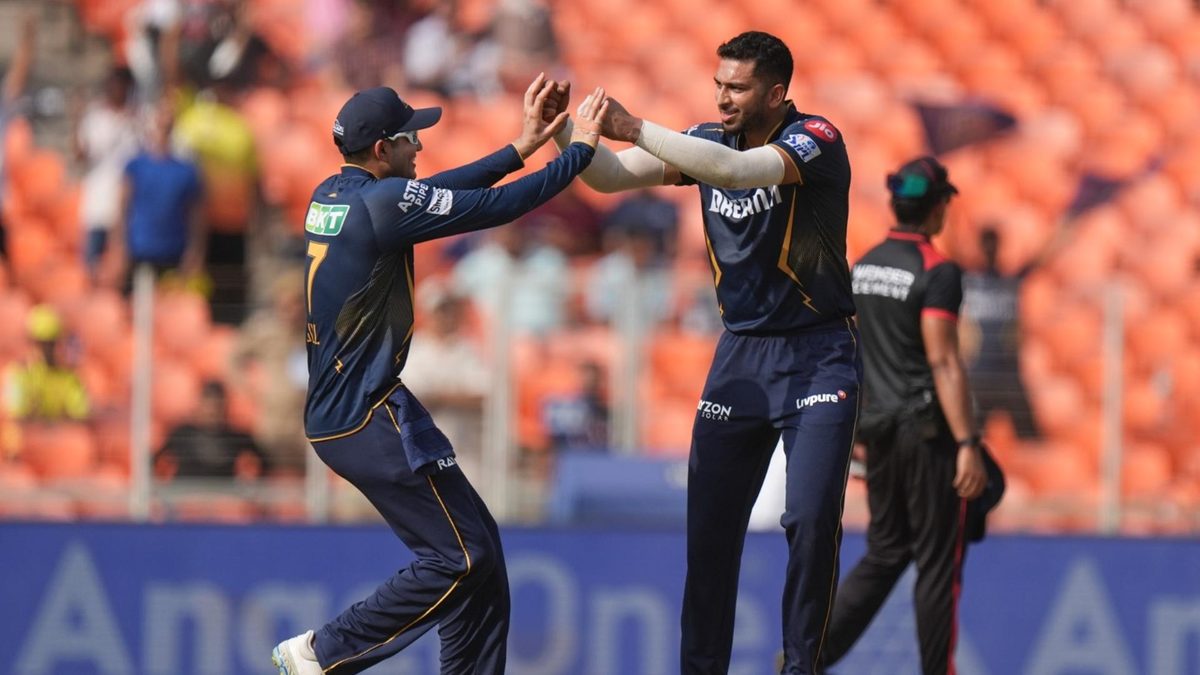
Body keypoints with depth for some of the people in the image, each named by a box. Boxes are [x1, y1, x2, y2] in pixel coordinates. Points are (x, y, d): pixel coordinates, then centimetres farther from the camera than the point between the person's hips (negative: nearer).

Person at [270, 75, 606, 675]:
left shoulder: (332, 195, 11)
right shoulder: (381, 200, -16)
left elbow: (444, 192, 21)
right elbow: (498, 207, -12)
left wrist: (522, 148, 20)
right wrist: (580, 149, -1)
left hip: (333, 412, 10)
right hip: (369, 417, -10)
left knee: (477, 546, 13)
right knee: (460, 557, -8)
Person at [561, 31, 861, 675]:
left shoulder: (816, 140, -15)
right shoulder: (708, 140, 3)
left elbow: (737, 169, -33)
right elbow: (610, 176, -1)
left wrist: (635, 128, -35)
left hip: (818, 355, -5)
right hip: (740, 355, 5)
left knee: (812, 520, -13)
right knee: (710, 523, 0)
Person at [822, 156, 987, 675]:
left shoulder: (862, 268, 10)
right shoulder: (937, 272, -13)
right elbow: (943, 363, -20)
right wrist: (967, 445, -22)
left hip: (879, 431, 7)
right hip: (929, 431, -7)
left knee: (883, 554, 14)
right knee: (937, 562, 1)